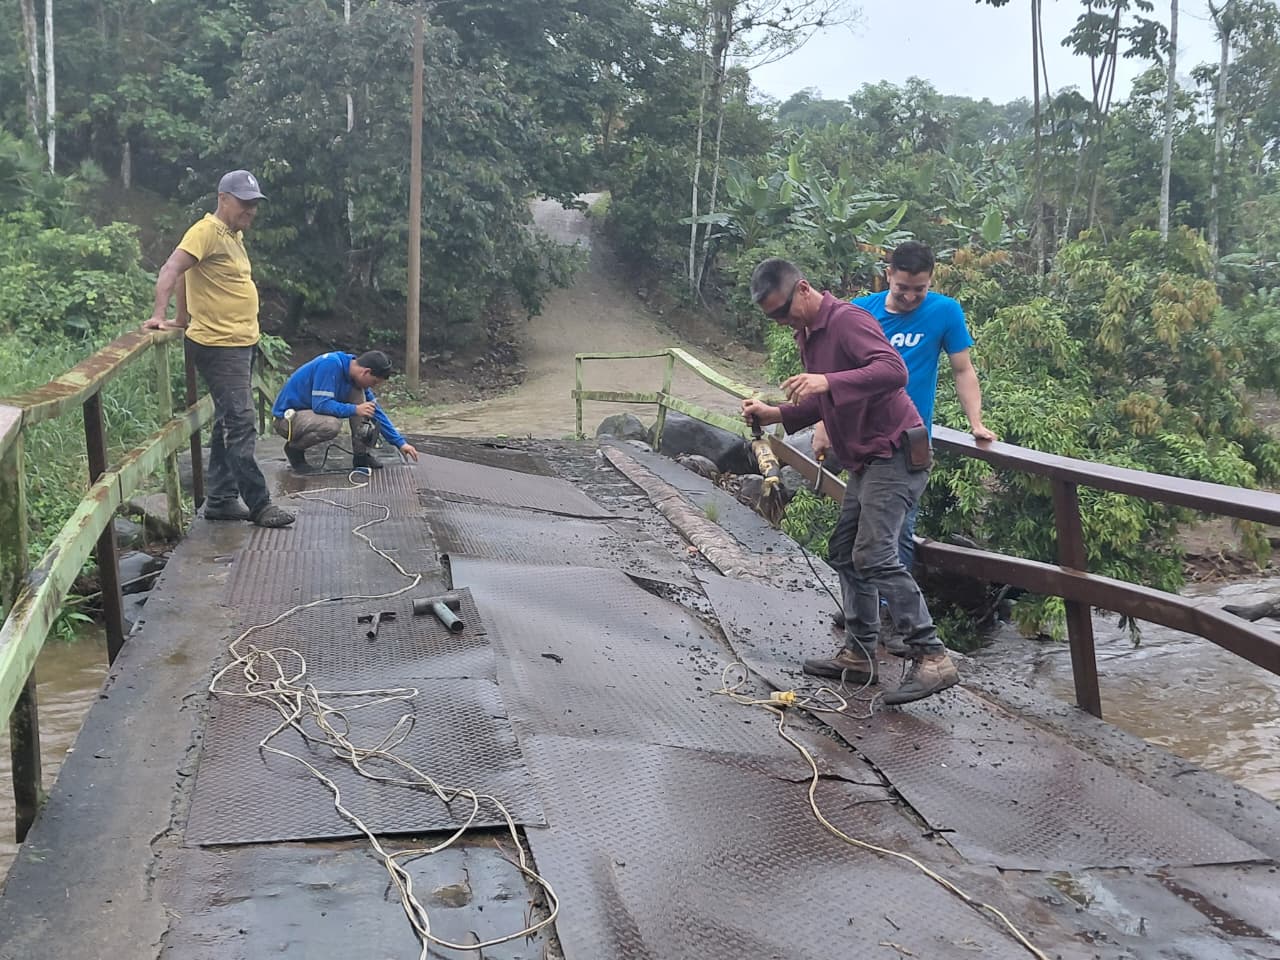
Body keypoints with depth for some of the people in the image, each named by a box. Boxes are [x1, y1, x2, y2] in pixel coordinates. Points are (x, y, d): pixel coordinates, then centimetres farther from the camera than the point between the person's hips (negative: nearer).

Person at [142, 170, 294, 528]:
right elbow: (171, 270, -22)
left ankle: (220, 501, 19)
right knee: (240, 424, -8)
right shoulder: (207, 231, -12)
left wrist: (183, 320, 19)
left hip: (240, 344, 10)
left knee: (229, 423, 12)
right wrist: (159, 316, -31)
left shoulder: (233, 235, 16)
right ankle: (259, 504, -5)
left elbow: (194, 274, 21)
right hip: (219, 346, -10)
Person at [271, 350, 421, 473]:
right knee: (332, 425, -35)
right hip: (286, 417, -8)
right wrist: (355, 410, -32)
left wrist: (400, 442, 2)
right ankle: (293, 448, -6)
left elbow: (375, 411, 5)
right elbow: (320, 404, -31)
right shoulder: (331, 365, -26)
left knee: (358, 394, -4)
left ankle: (361, 454, -1)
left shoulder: (357, 377, -1)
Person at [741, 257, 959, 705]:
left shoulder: (847, 319, -15)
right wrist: (774, 413, 5)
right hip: (866, 459, 11)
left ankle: (932, 658, -15)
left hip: (895, 453, -11)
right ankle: (859, 655, 19)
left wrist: (828, 381, -40)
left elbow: (893, 370, -29)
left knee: (875, 555, -18)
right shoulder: (807, 335, 15)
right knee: (846, 551, 12)